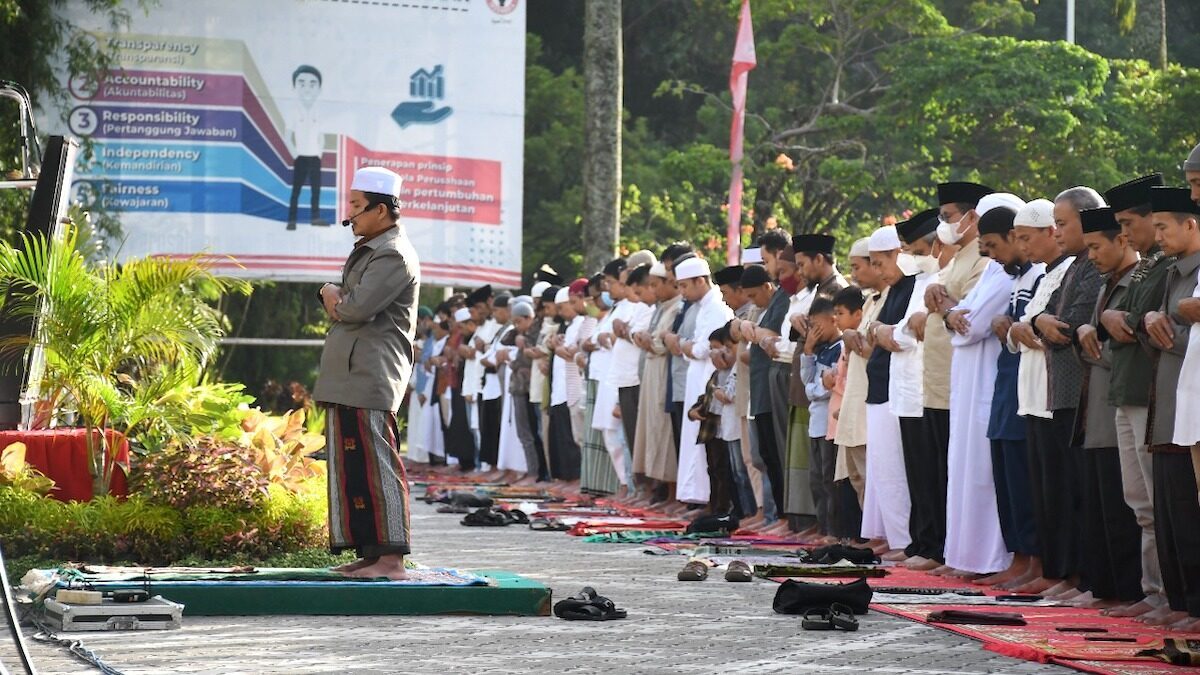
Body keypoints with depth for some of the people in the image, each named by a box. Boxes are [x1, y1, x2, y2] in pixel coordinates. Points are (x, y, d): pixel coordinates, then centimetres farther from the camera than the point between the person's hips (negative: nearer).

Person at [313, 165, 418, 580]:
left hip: (371, 379, -10)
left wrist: (335, 300, 0)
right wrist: (335, 299, -1)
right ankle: (370, 553, 13)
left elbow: (358, 308, -21)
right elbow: (336, 301, 23)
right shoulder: (367, 251, 23)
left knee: (375, 465, -12)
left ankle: (391, 558, -13)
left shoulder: (393, 255, -11)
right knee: (352, 467, 10)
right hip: (349, 378, 10)